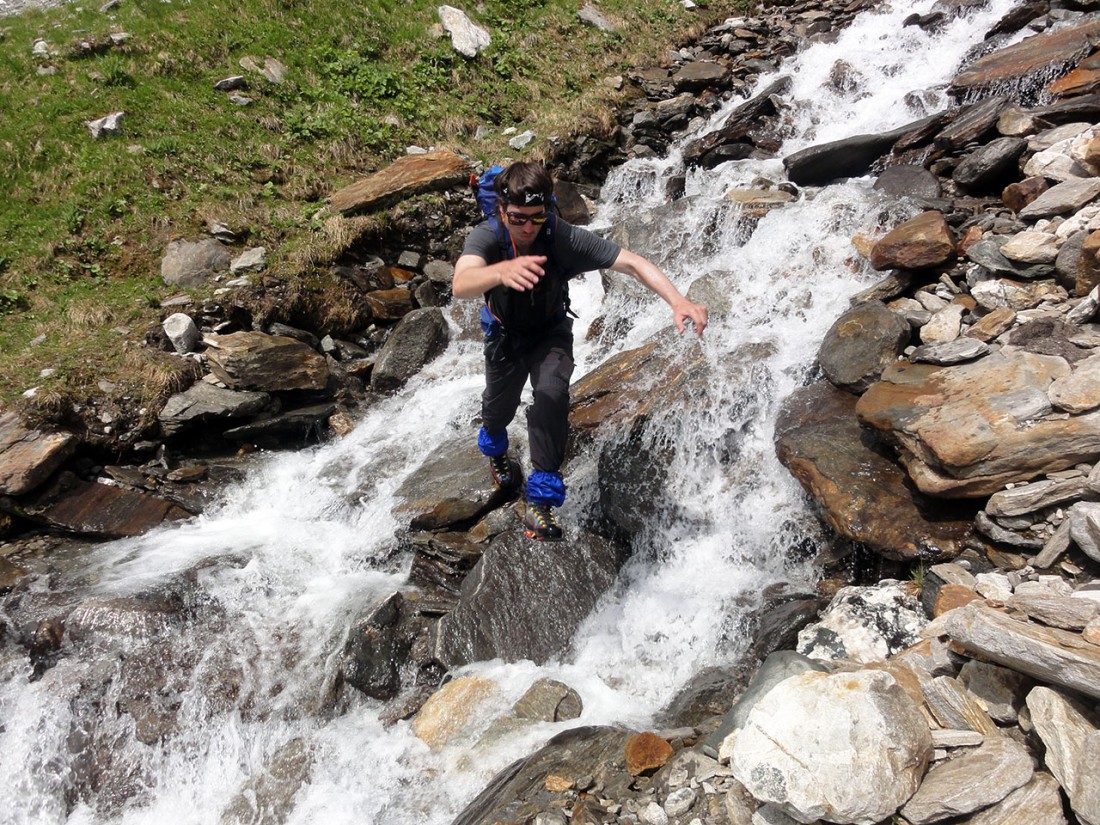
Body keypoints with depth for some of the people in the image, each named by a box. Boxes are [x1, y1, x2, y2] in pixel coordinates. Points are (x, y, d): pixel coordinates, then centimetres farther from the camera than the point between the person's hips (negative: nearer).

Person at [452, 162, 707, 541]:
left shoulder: (564, 238, -31)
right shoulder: (487, 237, -31)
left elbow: (632, 262, -37)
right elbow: (461, 285, -52)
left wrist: (678, 301, -53)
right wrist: (501, 271, -75)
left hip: (550, 333, -1)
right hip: (504, 335, 1)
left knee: (552, 395, -27)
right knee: (500, 406, 18)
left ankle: (542, 498, -15)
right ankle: (494, 446, 58)